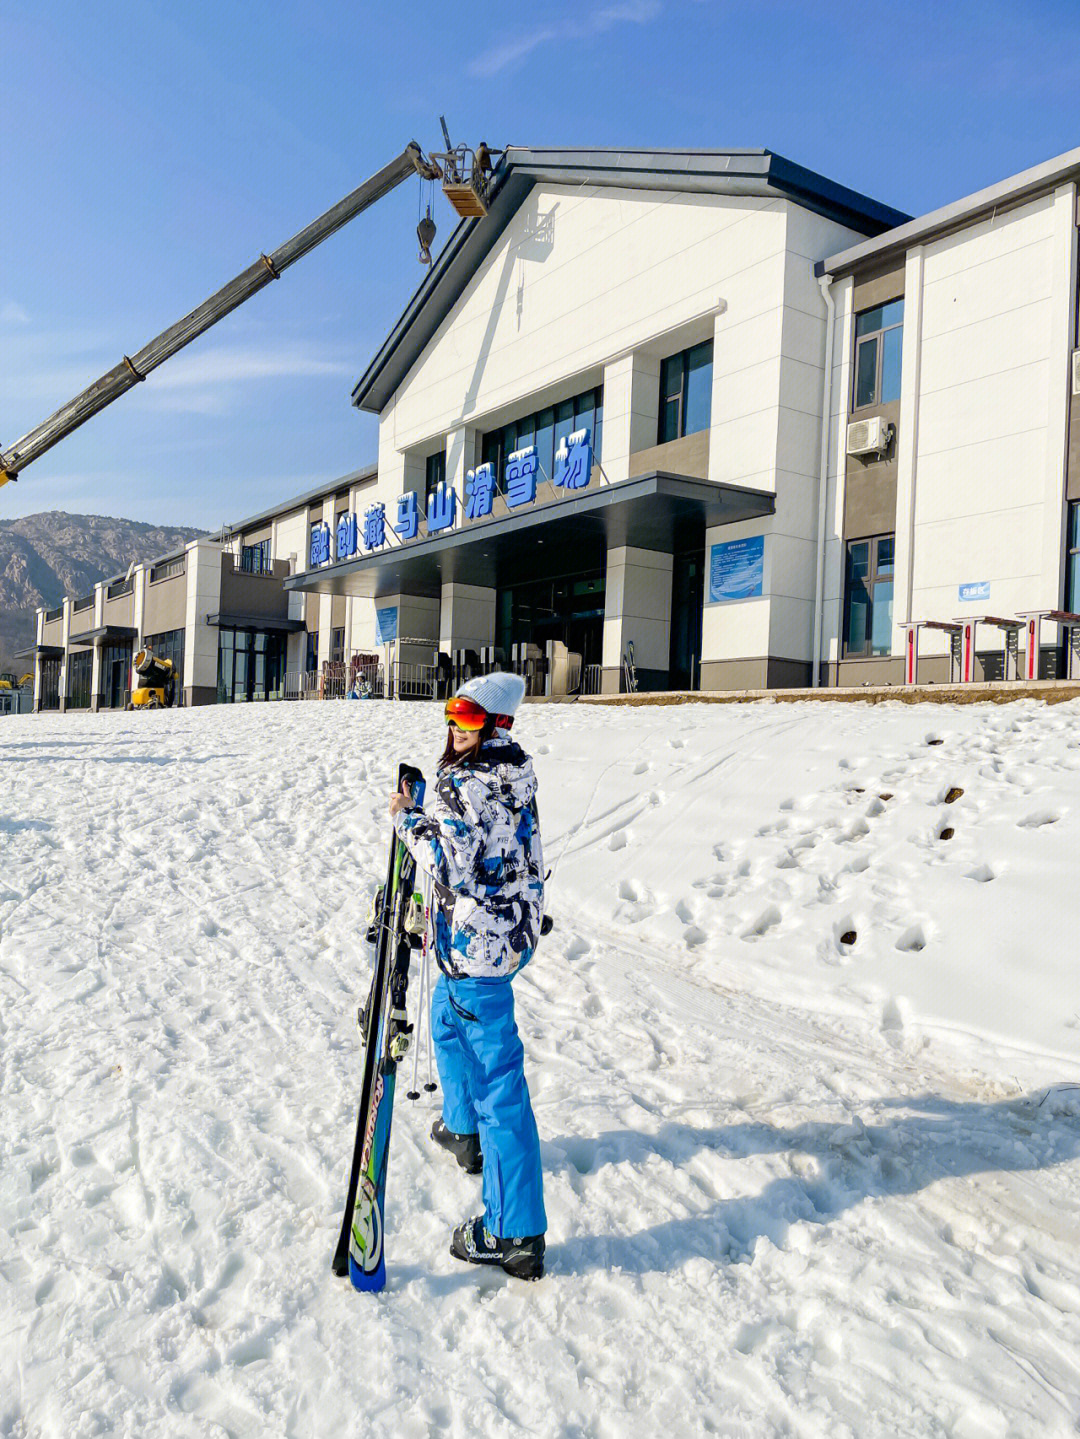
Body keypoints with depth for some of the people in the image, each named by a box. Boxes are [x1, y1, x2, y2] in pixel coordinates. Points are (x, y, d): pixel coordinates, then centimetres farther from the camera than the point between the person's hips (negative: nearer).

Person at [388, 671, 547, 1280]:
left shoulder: (464, 785, -22)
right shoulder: (515, 771, 8)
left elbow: (448, 865, -24)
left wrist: (408, 818, -12)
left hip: (478, 943, -10)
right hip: (513, 927, 10)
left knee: (498, 1079, -6)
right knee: (448, 1017, 33)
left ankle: (515, 1233, 2)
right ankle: (464, 1129, 53)